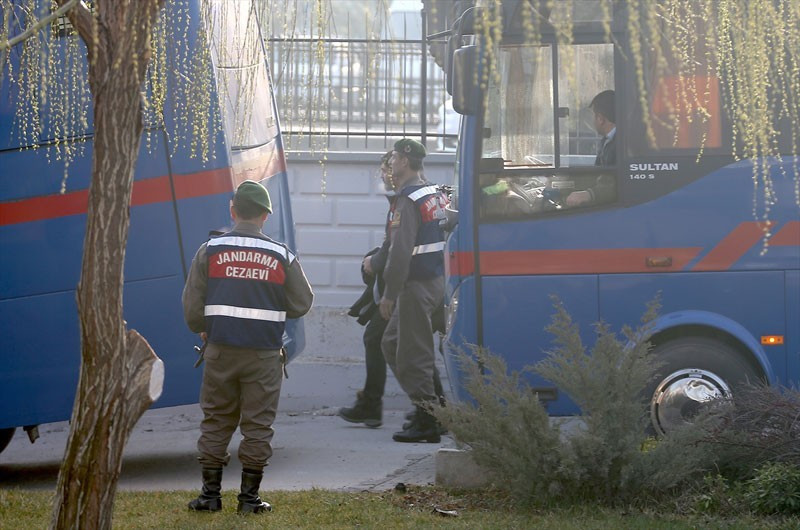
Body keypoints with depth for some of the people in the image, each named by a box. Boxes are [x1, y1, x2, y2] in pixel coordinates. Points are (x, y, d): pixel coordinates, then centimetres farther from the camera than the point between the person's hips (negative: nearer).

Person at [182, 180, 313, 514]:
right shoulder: (282, 257, 0)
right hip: (264, 352, -1)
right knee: (257, 424, 5)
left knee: (216, 421, 10)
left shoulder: (209, 251, -1)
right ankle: (249, 497, 6)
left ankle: (210, 494, 10)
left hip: (221, 349, 1)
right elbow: (302, 304, 7)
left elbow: (192, 302, 2)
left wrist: (200, 329, 22)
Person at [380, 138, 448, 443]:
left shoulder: (408, 201, -17)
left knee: (413, 353, -4)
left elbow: (400, 251, -22)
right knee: (392, 344, 20)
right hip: (436, 279, 10)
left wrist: (389, 294, -19)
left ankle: (426, 423, -3)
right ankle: (425, 404, 20)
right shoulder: (436, 194, 13)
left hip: (416, 285, -10)